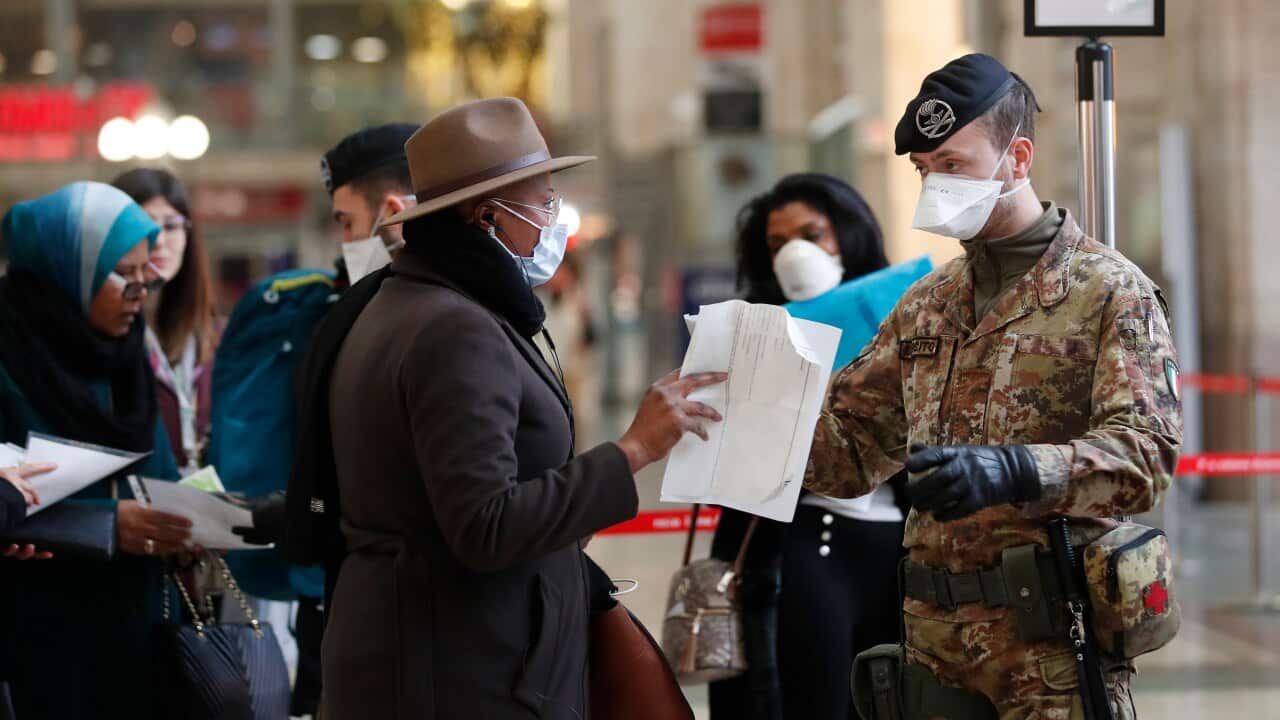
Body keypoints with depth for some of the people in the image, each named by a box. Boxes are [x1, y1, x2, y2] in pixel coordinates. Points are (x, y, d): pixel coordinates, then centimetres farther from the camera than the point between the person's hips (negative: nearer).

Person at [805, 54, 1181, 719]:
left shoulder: (1110, 293, -3)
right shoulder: (927, 304, 17)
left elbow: (1146, 450, -16)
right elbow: (850, 442, 17)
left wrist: (1013, 471, -31)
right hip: (933, 632, 6)